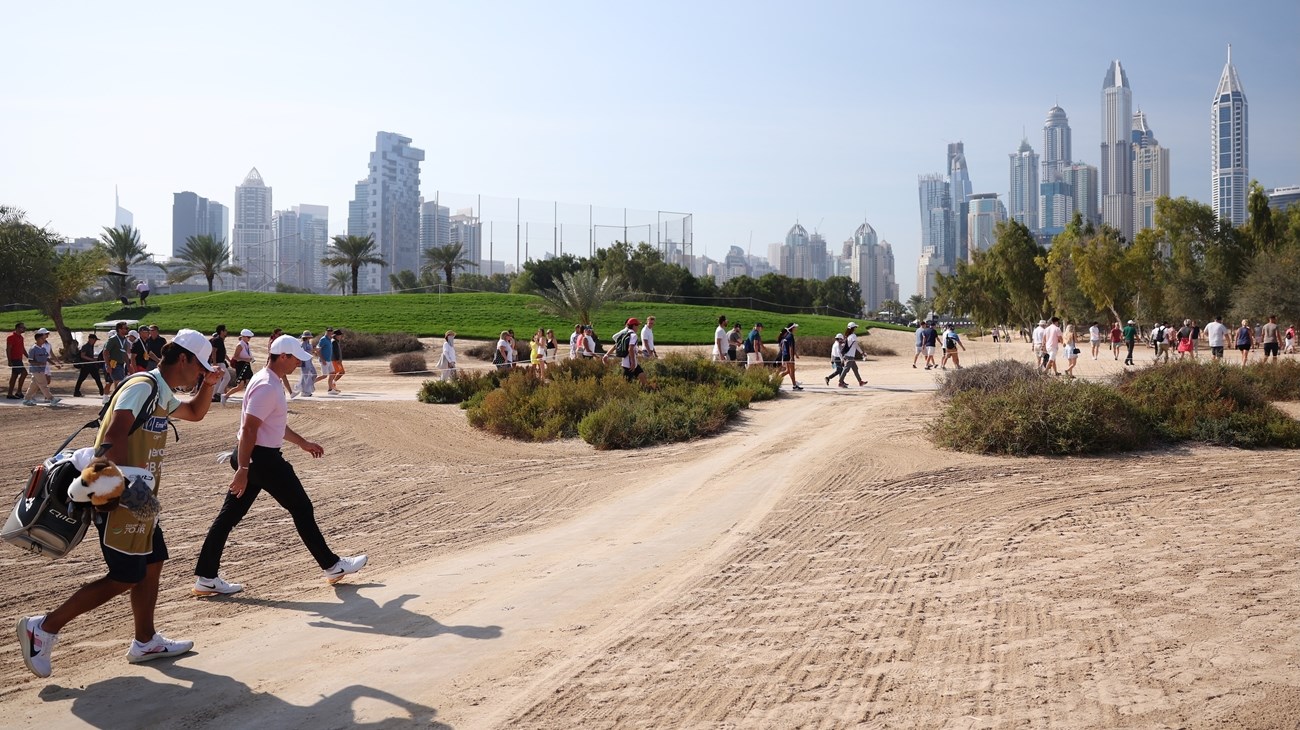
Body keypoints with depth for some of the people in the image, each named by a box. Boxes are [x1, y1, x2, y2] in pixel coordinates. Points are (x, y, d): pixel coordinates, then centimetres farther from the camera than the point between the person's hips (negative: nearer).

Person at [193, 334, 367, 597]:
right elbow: (249, 429, -24)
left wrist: (303, 443, 30)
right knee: (302, 508, 2)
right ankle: (332, 566, 13)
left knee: (229, 515, 9)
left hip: (254, 457, 10)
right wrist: (243, 470, -26)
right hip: (263, 458, -10)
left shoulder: (270, 381, 13)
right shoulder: (267, 386, -20)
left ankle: (205, 578, 12)